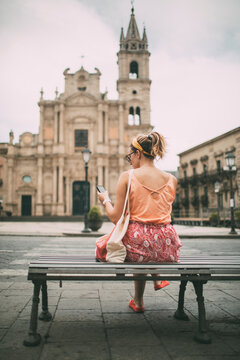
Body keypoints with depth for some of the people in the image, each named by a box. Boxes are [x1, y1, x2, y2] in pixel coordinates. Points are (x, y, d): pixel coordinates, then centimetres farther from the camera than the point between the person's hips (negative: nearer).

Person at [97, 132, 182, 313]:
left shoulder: (127, 176, -7)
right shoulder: (171, 179, 4)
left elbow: (116, 218, -7)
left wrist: (106, 200, 13)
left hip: (137, 243, -3)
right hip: (167, 248, 3)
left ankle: (138, 301, 41)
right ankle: (157, 279, 47)